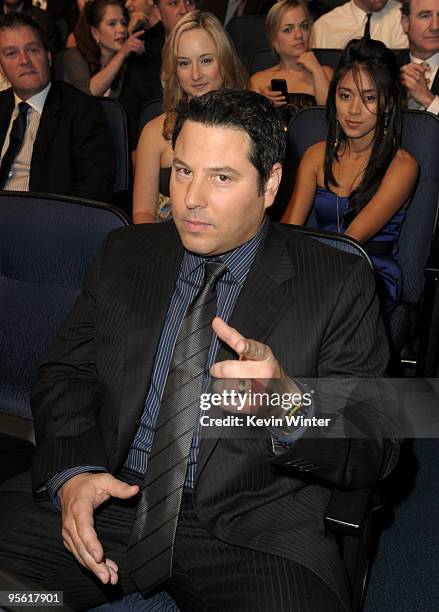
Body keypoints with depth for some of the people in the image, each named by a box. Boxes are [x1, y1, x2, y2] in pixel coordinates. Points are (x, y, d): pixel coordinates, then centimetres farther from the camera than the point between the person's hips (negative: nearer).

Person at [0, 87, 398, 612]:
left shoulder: (338, 284, -3)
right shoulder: (124, 253, 9)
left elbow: (374, 451, -6)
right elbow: (67, 373, 8)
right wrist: (72, 471, -13)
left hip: (249, 529, -1)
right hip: (107, 497, 2)